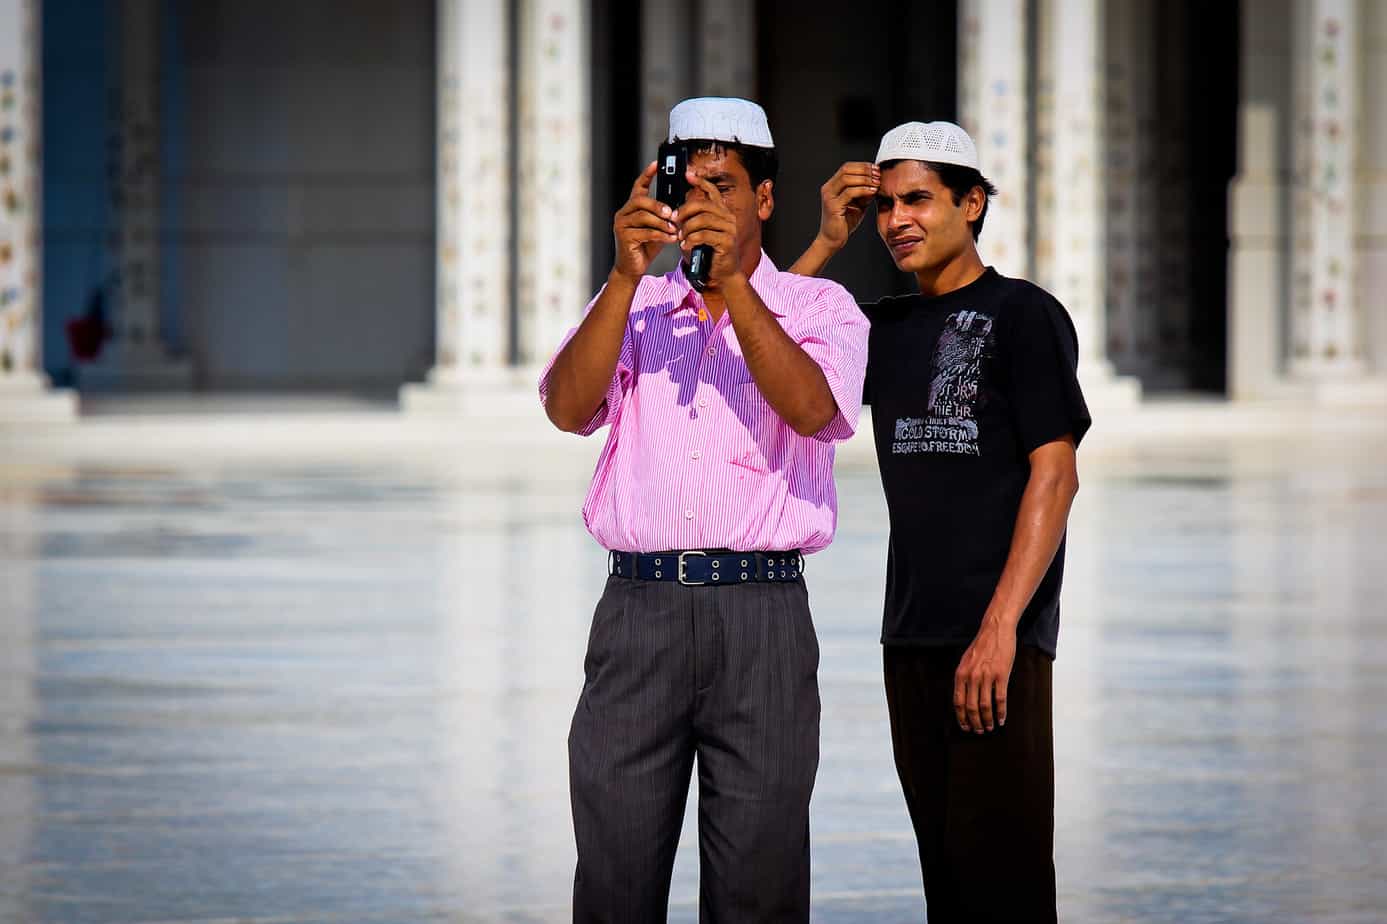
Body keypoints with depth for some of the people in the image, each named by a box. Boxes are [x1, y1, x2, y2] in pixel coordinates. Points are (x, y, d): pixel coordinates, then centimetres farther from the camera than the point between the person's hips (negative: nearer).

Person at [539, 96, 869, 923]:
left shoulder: (819, 307, 9)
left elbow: (812, 407, -11)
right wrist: (627, 275, -11)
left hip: (761, 614, -2)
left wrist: (734, 281, -17)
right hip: (638, 607, 2)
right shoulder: (631, 306, 15)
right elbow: (568, 408, -2)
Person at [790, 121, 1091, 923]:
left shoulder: (1025, 315, -3)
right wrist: (828, 244, 4)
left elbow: (1054, 473, -10)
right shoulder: (887, 328, 16)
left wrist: (999, 627, -18)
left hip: (996, 643, -6)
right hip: (911, 638, 6)